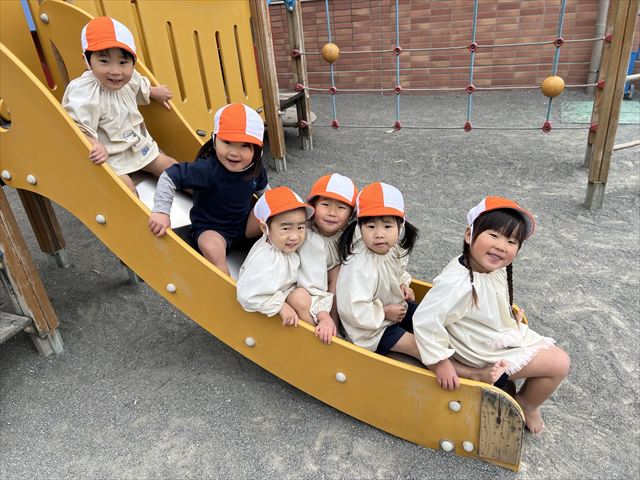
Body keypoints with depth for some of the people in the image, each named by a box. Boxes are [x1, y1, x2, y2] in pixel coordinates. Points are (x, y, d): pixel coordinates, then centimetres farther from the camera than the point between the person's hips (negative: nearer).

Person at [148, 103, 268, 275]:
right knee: (212, 248, -35)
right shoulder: (207, 169, -31)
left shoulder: (256, 169, -12)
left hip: (244, 223, 6)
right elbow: (168, 178, -30)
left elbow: (263, 189, 12)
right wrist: (161, 212, -35)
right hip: (210, 228, -5)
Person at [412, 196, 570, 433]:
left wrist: (511, 313, 4)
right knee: (560, 364, -3)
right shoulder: (458, 283, -37)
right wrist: (441, 363, -29)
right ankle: (527, 407, 23)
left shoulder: (495, 267, -9)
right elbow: (426, 319, -36)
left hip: (506, 333, 9)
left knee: (556, 355, 19)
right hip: (490, 354, -9)